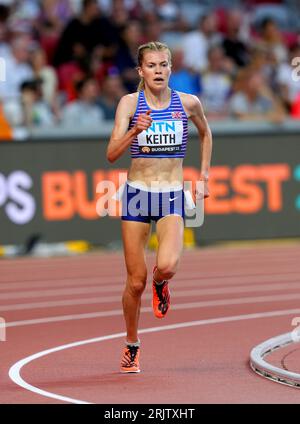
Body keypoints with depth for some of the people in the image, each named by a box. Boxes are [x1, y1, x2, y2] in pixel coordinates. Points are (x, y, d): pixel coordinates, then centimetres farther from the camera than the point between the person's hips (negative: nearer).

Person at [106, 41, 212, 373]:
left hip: (172, 197, 0)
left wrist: (204, 174, 18)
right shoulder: (130, 103, -5)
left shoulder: (188, 103, 0)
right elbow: (112, 154, -13)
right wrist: (135, 131, -29)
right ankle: (132, 345, 24)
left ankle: (160, 285, 14)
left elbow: (205, 133, 22)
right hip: (137, 194, 0)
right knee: (136, 281, 2)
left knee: (167, 265, -25)